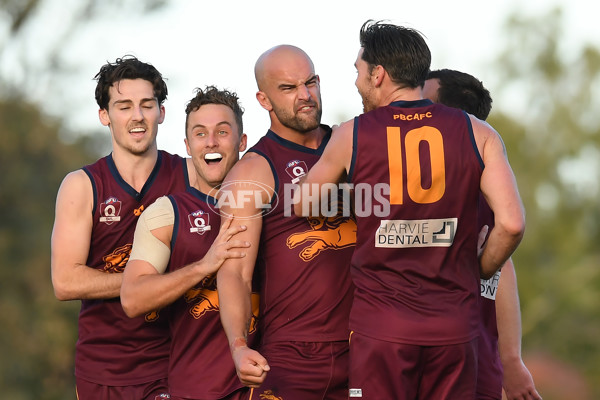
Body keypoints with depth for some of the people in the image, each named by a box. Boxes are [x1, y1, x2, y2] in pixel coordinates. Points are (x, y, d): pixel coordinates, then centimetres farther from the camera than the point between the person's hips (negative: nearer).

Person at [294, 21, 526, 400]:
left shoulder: (352, 135, 0)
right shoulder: (478, 134, 1)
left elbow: (298, 206, 14)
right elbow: (512, 223, -7)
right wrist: (477, 273, 9)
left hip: (379, 327, -1)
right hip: (455, 326, 1)